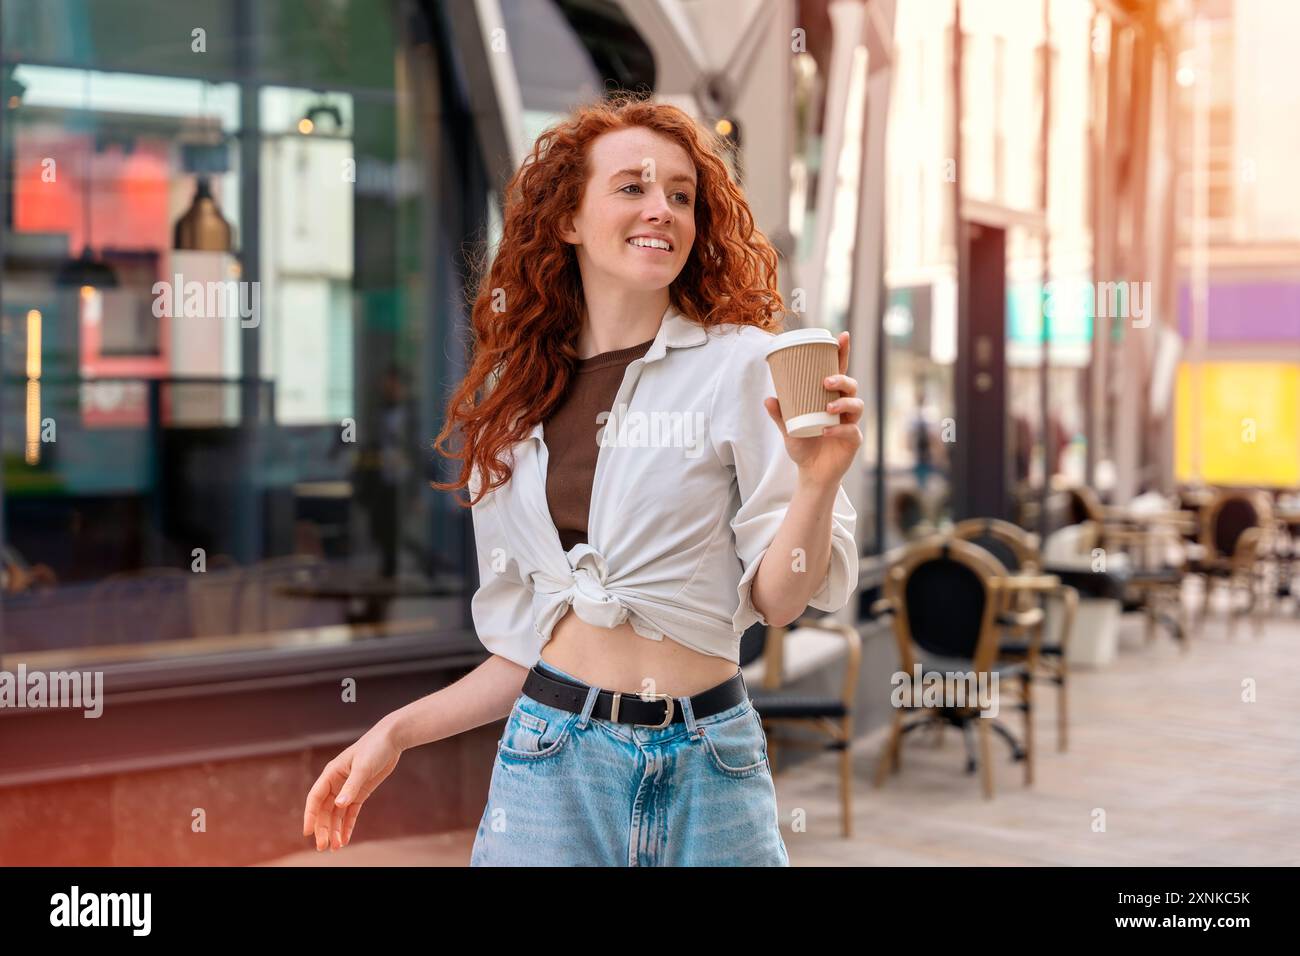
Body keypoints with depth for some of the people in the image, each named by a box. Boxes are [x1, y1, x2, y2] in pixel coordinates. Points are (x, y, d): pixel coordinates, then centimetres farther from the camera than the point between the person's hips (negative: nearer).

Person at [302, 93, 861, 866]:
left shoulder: (740, 366, -5)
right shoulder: (517, 398, 7)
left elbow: (779, 598, -6)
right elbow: (529, 641, 13)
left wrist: (819, 476, -21)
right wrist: (399, 731, 10)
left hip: (704, 765, -3)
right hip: (552, 760, 3)